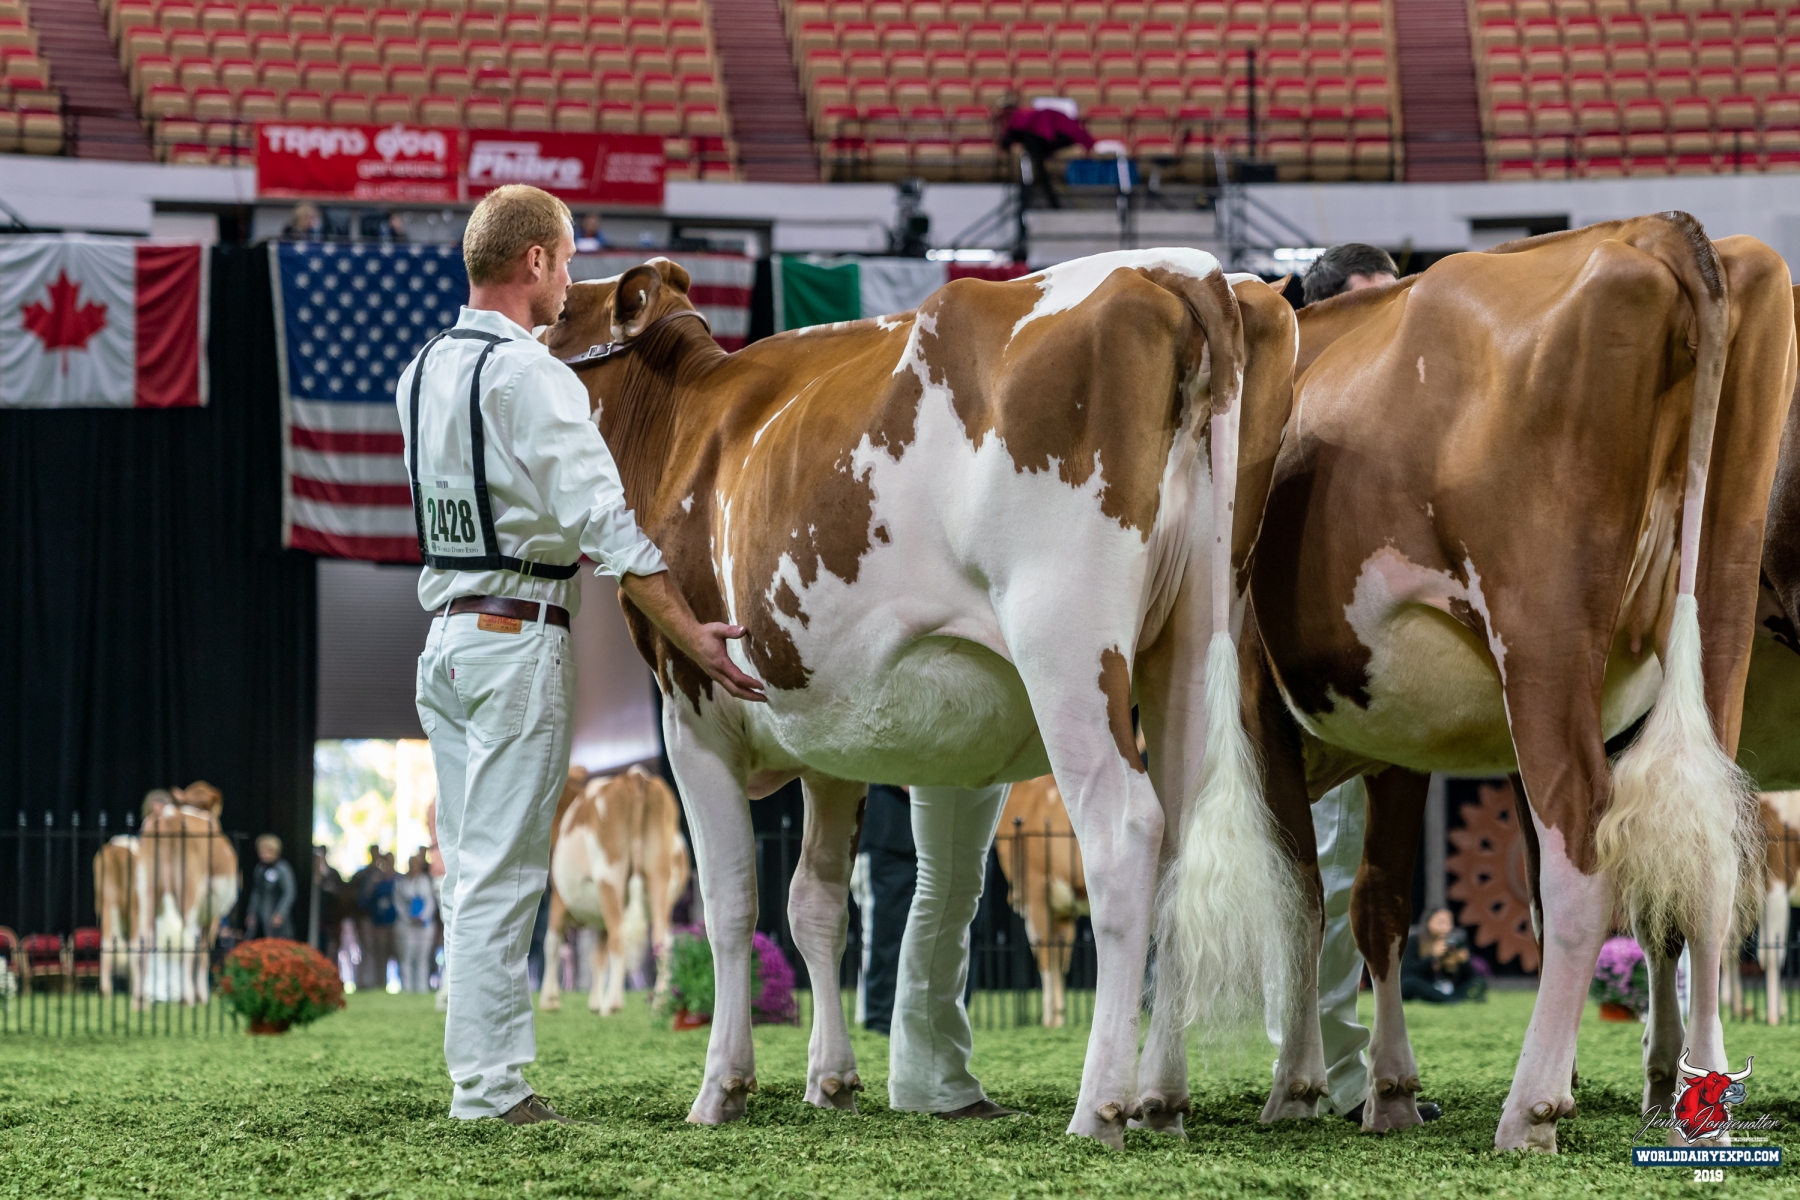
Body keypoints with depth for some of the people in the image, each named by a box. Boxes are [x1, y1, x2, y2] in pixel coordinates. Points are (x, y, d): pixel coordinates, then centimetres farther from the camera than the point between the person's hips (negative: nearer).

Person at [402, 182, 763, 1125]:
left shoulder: (421, 374, 12)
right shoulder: (531, 377, -14)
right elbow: (604, 523, -18)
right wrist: (693, 637, -17)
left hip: (444, 637, 8)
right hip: (519, 639, -8)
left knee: (471, 869, 11)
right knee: (502, 871, -6)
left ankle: (481, 1074, 14)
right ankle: (488, 1085, -6)